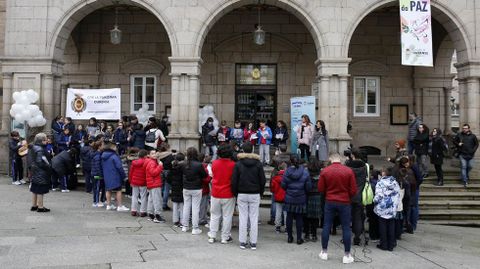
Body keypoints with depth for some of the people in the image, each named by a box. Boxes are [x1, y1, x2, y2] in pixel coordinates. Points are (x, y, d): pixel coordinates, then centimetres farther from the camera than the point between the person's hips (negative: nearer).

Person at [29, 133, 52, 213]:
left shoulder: (33, 148, 9)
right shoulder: (40, 149, -20)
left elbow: (31, 160, 15)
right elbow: (40, 162, -24)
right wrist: (49, 166, -14)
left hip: (35, 173, 10)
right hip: (41, 173, -10)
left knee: (35, 190, 17)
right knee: (40, 191, -1)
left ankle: (34, 205, 26)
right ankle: (40, 207, 6)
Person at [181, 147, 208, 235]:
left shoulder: (184, 165, -7)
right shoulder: (199, 165, -18)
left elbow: (182, 174, 6)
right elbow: (205, 175, -9)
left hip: (186, 189, 4)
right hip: (196, 189, -4)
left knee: (186, 206, 15)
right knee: (195, 208, 2)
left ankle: (184, 226, 23)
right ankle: (195, 228, 5)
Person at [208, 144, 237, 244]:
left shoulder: (214, 163, -4)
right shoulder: (233, 165, -13)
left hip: (215, 194, 3)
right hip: (228, 195, -3)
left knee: (214, 215, 14)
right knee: (227, 216, 6)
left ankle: (212, 236, 16)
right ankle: (225, 237, 11)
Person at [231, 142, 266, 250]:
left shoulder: (238, 164, -3)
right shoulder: (258, 164, 0)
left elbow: (234, 181, -3)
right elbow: (262, 181, 2)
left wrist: (235, 194, 7)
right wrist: (260, 193, 12)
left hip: (242, 195, 0)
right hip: (255, 195, 0)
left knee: (243, 218, 5)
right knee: (254, 219, 4)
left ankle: (242, 242, 8)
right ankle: (253, 243, 7)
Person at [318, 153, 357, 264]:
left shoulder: (325, 171, -5)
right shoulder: (349, 171, -7)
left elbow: (320, 189, -2)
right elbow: (353, 190, -6)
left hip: (330, 202, 1)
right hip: (344, 203, -1)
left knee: (326, 226, 10)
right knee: (346, 228, 5)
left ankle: (324, 252, 17)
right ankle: (347, 255, 8)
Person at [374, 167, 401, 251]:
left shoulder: (380, 183, -11)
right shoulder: (395, 183, 2)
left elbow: (378, 195, -14)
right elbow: (398, 195, 4)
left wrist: (375, 201, 5)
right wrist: (396, 205, 14)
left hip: (382, 208, -4)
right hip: (392, 209, 4)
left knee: (382, 226, 5)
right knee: (391, 226, 10)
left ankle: (383, 244, 9)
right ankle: (391, 245, 13)